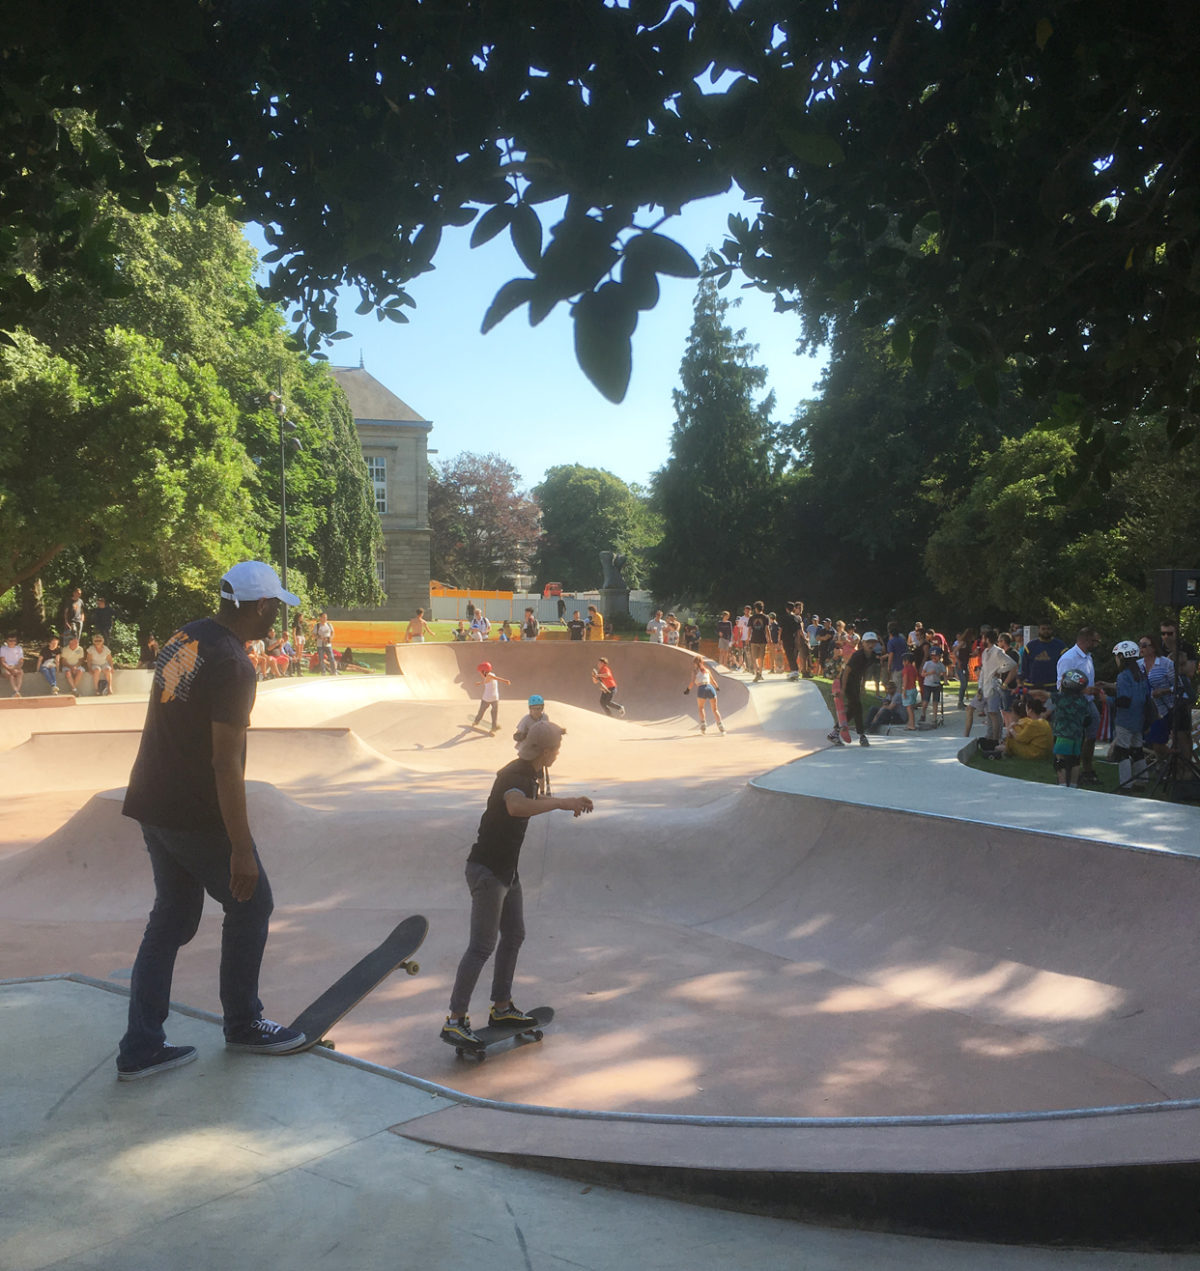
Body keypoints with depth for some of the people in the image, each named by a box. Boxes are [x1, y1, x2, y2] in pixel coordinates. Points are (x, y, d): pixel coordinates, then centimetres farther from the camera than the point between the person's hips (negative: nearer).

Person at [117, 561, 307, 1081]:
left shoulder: (183, 638, 6)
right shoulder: (232, 666, -21)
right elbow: (225, 763, -24)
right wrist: (241, 851, -20)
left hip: (152, 804, 8)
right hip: (198, 816, -8)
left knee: (172, 916, 16)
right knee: (251, 904, 10)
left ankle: (140, 1048, 18)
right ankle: (243, 1024, 24)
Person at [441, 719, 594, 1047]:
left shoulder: (530, 774, 9)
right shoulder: (513, 774, -22)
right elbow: (517, 806, -46)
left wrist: (567, 802, 22)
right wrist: (562, 803, -40)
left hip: (508, 869, 10)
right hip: (487, 869, -10)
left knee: (514, 937, 16)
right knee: (482, 946, -10)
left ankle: (501, 1007, 28)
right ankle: (455, 1020, -5)